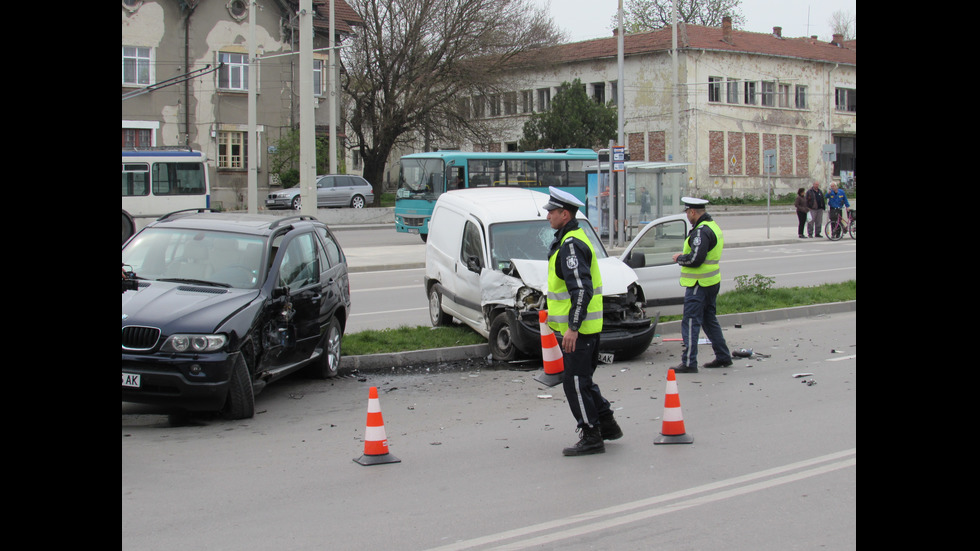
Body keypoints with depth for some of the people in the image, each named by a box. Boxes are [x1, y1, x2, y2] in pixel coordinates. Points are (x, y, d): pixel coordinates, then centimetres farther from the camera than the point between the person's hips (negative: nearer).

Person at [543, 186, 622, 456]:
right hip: (586, 326, 11)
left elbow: (582, 290, -25)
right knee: (582, 379, 18)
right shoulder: (570, 240, 16)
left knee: (575, 382, -4)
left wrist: (572, 327, -27)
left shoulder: (571, 245, -18)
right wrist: (555, 315, 28)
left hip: (578, 328, -11)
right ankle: (607, 425, 24)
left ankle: (591, 437, 2)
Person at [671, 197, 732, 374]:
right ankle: (723, 357, 25)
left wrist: (680, 258, -8)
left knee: (690, 323, -7)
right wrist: (684, 256, 11)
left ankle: (689, 363, -8)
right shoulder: (713, 226, 14)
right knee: (709, 320, 19)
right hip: (712, 282, 10)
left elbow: (695, 259, -25)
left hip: (699, 285, -10)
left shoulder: (701, 231, -20)